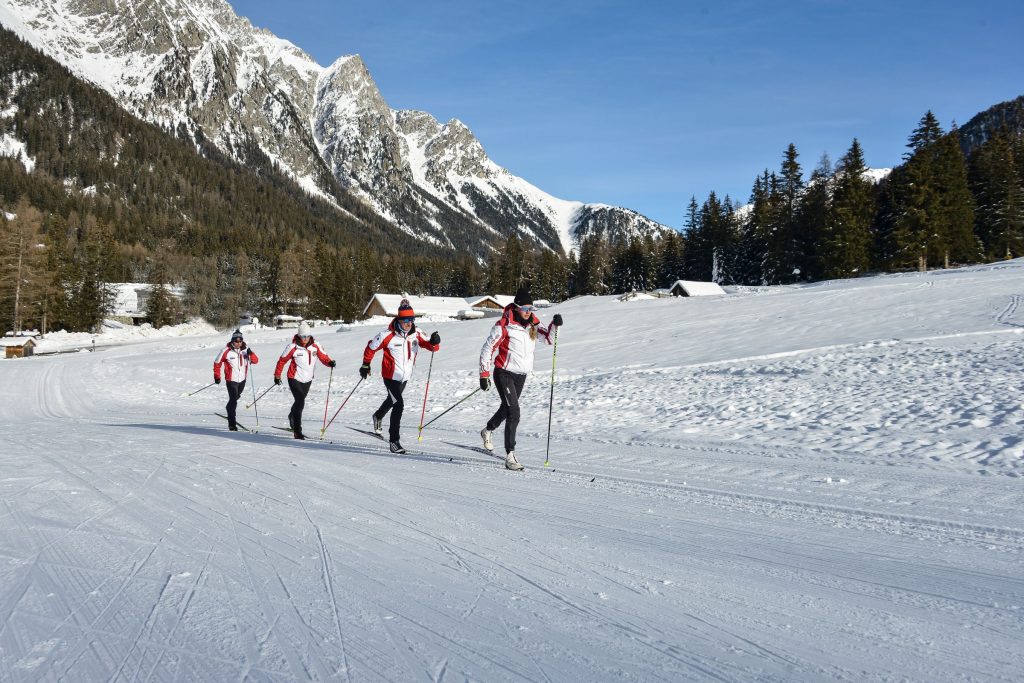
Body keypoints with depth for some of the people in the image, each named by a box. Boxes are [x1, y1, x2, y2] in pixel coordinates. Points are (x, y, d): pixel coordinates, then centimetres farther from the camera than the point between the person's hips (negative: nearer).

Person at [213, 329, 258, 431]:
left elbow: (255, 361, -9)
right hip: (231, 380, -5)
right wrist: (217, 376, -2)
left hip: (242, 379, 5)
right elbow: (217, 363, -2)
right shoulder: (226, 352, -13)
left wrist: (251, 354, -29)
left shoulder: (245, 350, -4)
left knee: (236, 397, 25)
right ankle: (232, 424, -5)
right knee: (233, 400, -11)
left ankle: (229, 409, 52)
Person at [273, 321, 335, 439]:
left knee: (300, 401, 22)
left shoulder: (315, 346, -5)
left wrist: (330, 362, -24)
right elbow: (282, 360, -3)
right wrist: (277, 375, 2)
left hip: (308, 379, 5)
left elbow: (323, 357, -2)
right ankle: (297, 431, -10)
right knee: (300, 403, -15)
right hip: (295, 379, -5)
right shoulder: (293, 347, -14)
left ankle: (292, 417, 53)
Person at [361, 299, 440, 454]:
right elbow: (371, 348, -5)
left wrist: (434, 342, -32)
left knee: (392, 400, 28)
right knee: (399, 405, -18)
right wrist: (365, 365, 5)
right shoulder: (388, 335, -19)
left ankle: (378, 417, 60)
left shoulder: (416, 334, -7)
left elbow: (431, 346, -8)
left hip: (405, 376, 6)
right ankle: (393, 440, -10)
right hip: (391, 376, -6)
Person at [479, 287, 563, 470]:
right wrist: (484, 375, -14)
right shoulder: (504, 325, -15)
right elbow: (487, 349, -12)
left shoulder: (532, 323, 3)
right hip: (504, 373, -7)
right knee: (514, 413, -17)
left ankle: (487, 431, 52)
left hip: (521, 375, 7)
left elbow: (548, 337, -2)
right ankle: (510, 456, -14)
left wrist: (555, 324, -21)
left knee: (507, 408, 24)